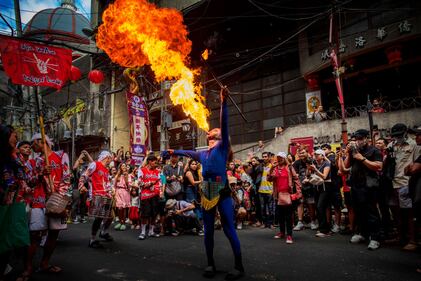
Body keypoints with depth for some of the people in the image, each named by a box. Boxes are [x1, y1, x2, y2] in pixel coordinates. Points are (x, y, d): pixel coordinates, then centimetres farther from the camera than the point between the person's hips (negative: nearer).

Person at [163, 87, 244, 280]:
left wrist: (223, 102, -19)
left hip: (222, 192, -6)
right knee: (208, 231, 11)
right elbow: (188, 153, 39)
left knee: (229, 230, -2)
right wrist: (173, 152, 50)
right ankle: (210, 264, 25)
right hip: (207, 193, 6)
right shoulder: (202, 154, 18)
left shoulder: (223, 147, 3)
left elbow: (224, 124, -10)